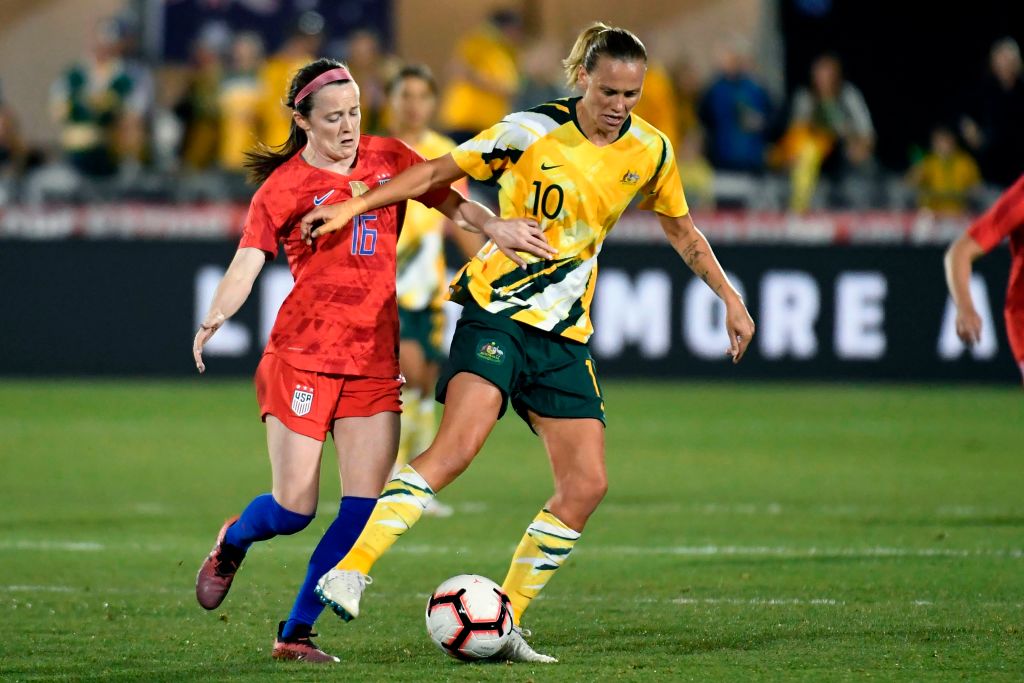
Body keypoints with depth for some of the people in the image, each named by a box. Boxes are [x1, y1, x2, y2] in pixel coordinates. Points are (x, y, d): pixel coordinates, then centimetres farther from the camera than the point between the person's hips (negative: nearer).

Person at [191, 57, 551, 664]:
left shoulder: (388, 159, 9)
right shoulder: (283, 187, -4)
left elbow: (447, 198, 7)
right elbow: (246, 265, -13)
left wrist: (493, 226, -15)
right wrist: (216, 317, -33)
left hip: (375, 362, 4)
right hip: (303, 358, -4)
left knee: (364, 509, -7)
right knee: (294, 510, -4)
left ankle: (296, 634, 3)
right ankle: (231, 544, 31)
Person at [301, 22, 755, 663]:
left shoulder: (651, 151, 4)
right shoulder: (532, 131, -9)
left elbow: (682, 230, 20)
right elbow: (439, 172, -3)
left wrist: (730, 297, 19)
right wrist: (358, 203, -11)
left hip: (566, 333, 5)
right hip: (498, 309, -5)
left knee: (586, 484, -4)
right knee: (457, 445, -27)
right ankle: (350, 572, -28)